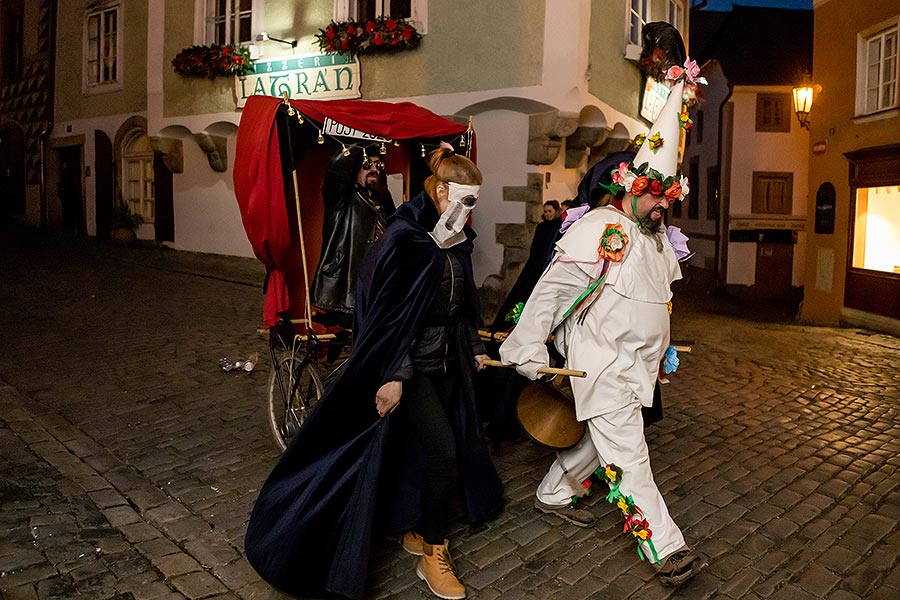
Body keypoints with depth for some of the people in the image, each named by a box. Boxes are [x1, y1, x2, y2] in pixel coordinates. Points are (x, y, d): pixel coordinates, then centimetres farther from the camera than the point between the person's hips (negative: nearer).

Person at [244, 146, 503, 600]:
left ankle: (417, 530, 33)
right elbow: (385, 309, -20)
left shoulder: (457, 241, 6)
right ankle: (433, 553, 9)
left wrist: (473, 347, 21)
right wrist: (393, 375, -22)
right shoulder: (403, 236, -18)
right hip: (412, 362, -8)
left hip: (447, 358, 8)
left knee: (430, 447, 13)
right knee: (443, 450, -10)